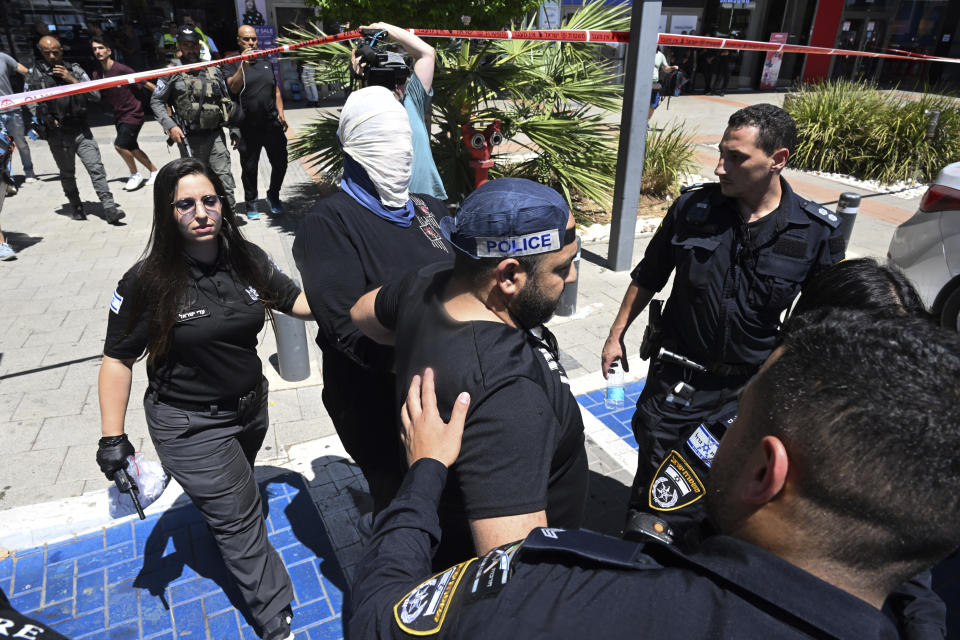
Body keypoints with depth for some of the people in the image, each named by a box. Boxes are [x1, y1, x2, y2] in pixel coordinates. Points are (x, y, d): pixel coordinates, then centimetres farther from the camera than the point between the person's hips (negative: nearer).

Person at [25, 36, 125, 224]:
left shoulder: (74, 70, 6)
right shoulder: (34, 73, 4)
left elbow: (96, 95, 0)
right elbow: (29, 101, 13)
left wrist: (72, 80, -11)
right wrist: (45, 119, 0)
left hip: (81, 130, 0)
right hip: (57, 135, 0)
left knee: (96, 168, -12)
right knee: (67, 174, 11)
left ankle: (109, 208, -15)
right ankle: (76, 206, 26)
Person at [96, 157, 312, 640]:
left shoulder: (247, 260, -7)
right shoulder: (147, 282, -18)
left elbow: (297, 301, 1)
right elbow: (117, 360, -11)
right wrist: (112, 439, -14)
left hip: (251, 407, 5)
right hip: (189, 427, -4)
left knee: (234, 491, 29)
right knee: (240, 520, 3)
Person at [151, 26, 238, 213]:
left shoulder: (214, 70, 13)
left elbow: (227, 101, 20)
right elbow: (156, 101, 5)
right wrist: (170, 126, -9)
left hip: (216, 135, 2)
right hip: (189, 140, -2)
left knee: (225, 179, -7)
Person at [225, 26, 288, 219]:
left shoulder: (266, 61, 15)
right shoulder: (232, 64, 0)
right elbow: (233, 88, -16)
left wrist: (280, 114, 8)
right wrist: (243, 65, -26)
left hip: (272, 123, 3)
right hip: (248, 127, -3)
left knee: (280, 163, 5)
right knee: (249, 167, 5)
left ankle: (273, 196, 28)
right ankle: (251, 204, 19)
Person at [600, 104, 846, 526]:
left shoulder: (819, 233, -9)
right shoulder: (692, 207, -8)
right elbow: (648, 277, 5)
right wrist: (617, 334, 7)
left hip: (753, 387, 0)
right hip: (677, 377, 0)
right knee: (654, 469, 14)